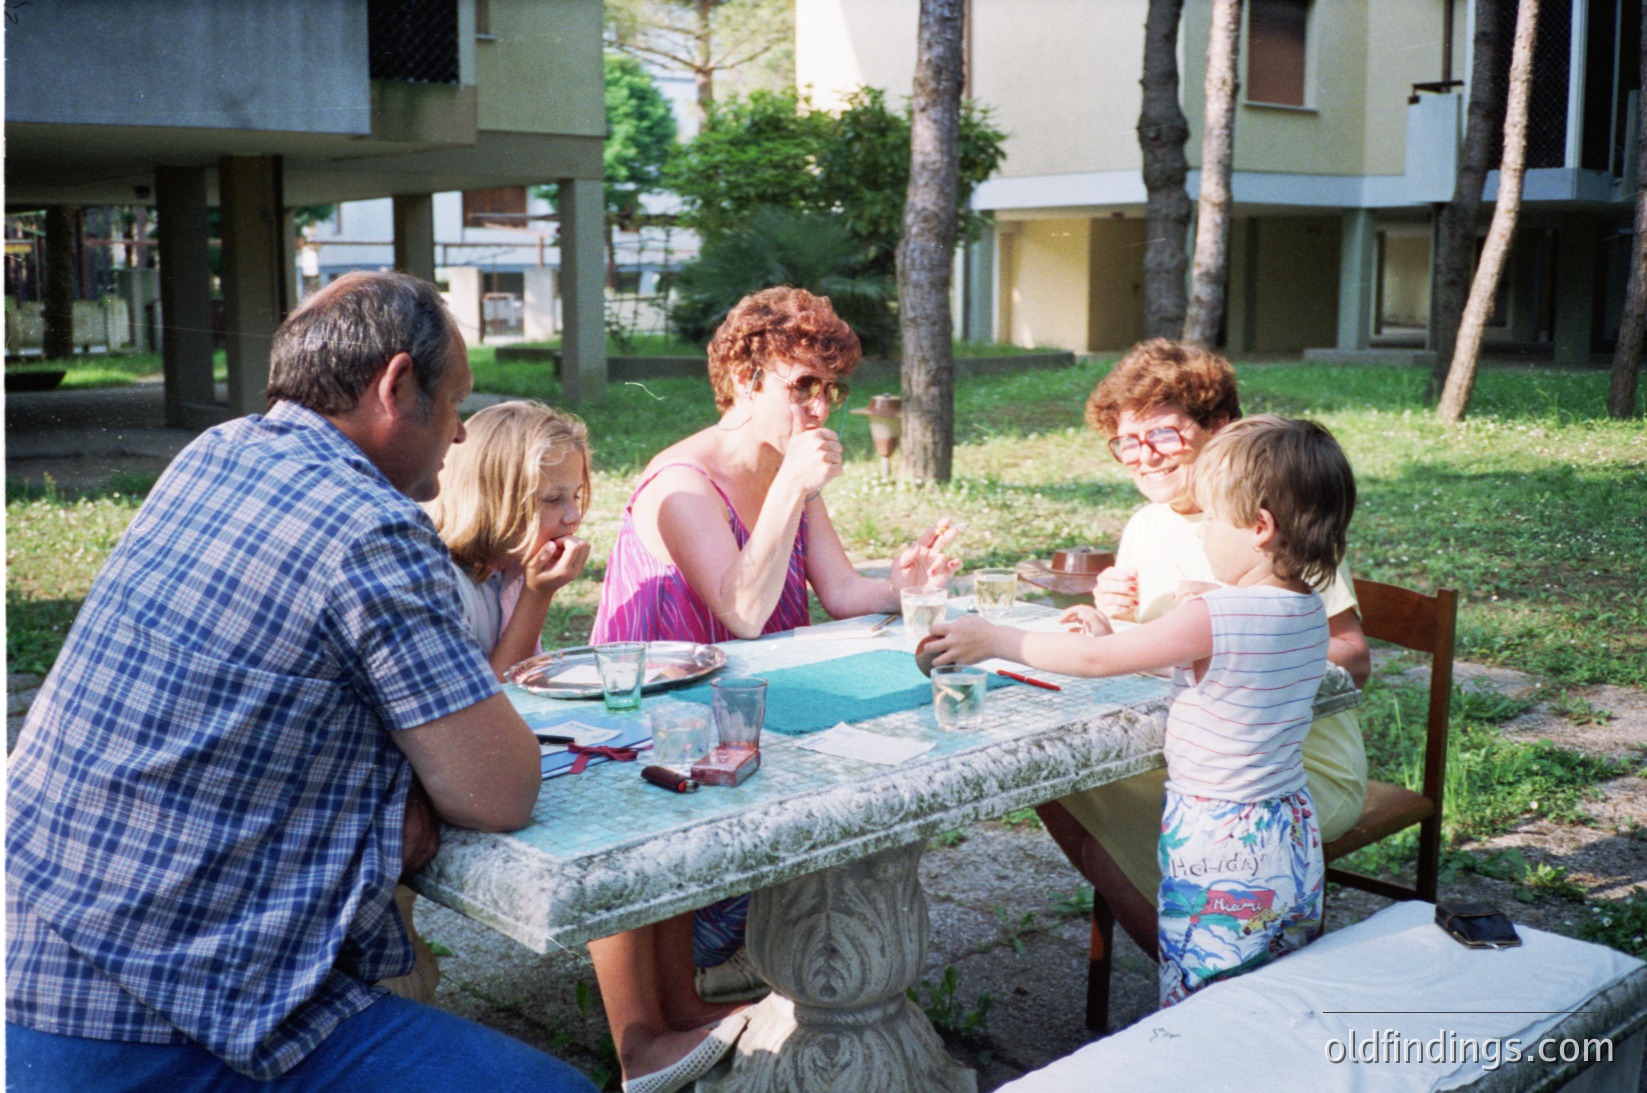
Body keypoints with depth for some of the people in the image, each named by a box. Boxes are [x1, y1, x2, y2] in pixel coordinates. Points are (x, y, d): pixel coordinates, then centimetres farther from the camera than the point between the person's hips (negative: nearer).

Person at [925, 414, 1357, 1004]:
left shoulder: (1217, 616, -23)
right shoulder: (1309, 612, 2)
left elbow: (1095, 660, -17)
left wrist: (994, 640, -6)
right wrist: (1120, 637, 16)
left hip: (1219, 844, -8)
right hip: (1293, 838, 9)